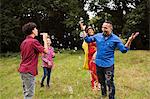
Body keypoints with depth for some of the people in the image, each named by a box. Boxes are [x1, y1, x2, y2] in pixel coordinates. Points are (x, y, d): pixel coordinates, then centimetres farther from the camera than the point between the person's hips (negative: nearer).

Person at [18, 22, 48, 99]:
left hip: (22, 70, 9)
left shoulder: (24, 42, 12)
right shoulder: (34, 41, -15)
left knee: (26, 93, 17)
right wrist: (45, 39, -2)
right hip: (29, 71, -9)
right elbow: (46, 51, -13)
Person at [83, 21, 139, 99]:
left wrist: (129, 40, -24)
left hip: (108, 65, -4)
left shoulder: (115, 38, -9)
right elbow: (88, 40, 10)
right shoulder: (98, 36, 0)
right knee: (101, 82, 21)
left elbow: (124, 50, -9)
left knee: (109, 83, -5)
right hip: (98, 64, 4)